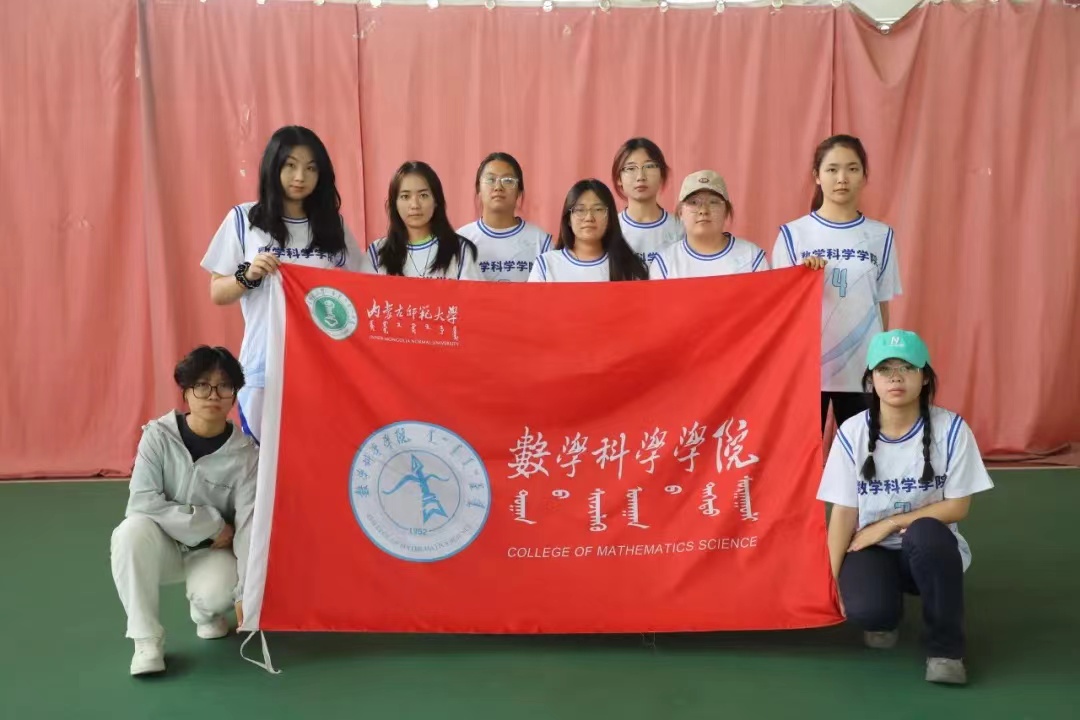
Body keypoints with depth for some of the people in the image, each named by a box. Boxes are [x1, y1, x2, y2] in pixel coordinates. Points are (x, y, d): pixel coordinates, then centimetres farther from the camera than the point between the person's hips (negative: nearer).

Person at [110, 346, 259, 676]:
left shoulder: (245, 452, -15)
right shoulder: (159, 435, -15)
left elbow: (249, 524, -18)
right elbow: (142, 502, -22)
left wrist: (246, 592, -26)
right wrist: (212, 526, -22)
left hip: (211, 551, 0)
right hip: (162, 545, 0)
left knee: (218, 591, -32)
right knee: (132, 530, -33)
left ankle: (206, 612, 10)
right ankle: (147, 638, -18)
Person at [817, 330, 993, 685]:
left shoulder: (951, 429, -12)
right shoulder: (852, 432, -9)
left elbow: (958, 507, -9)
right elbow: (844, 511, -6)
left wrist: (890, 524, -16)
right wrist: (832, 581, -12)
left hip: (929, 549, 0)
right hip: (872, 549, 1)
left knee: (925, 533, -38)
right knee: (865, 610, -32)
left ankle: (945, 646, -14)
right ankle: (885, 616, 11)